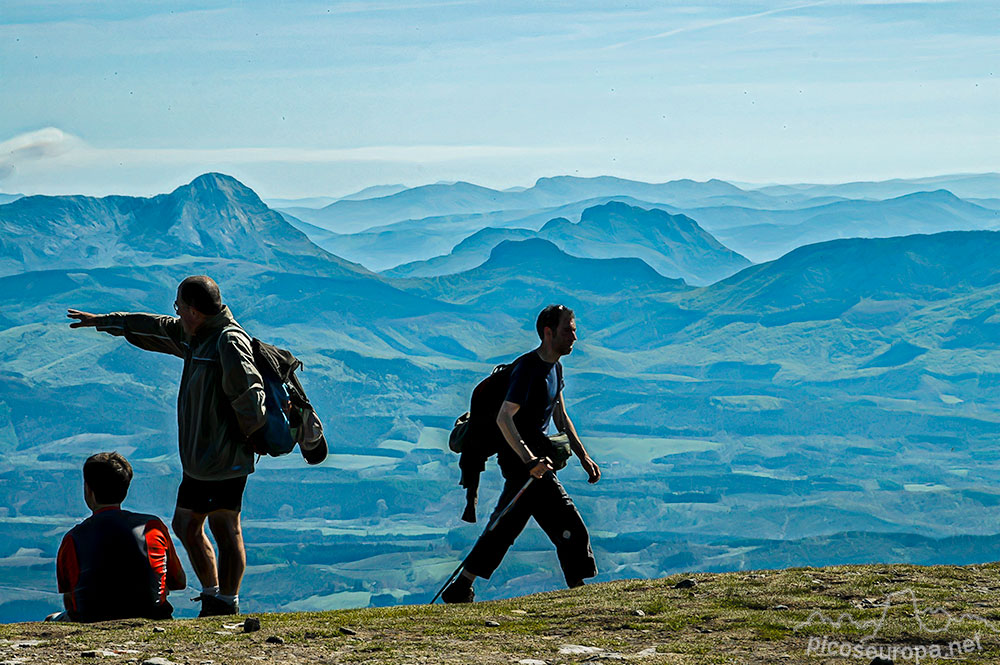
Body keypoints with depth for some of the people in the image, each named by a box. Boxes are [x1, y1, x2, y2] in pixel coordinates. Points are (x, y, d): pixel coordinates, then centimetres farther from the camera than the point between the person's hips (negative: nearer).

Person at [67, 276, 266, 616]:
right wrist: (102, 321, 36)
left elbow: (249, 393, -25)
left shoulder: (230, 341, -16)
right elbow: (156, 328, 29)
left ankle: (226, 605, -4)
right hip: (198, 457, 10)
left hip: (225, 457, -10)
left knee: (225, 528, -7)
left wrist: (250, 434, -13)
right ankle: (212, 595, 23)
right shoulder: (195, 336, 15)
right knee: (185, 523, 14)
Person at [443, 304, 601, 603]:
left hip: (530, 457, 10)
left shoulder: (555, 367, 13)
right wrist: (530, 460, -35)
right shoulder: (528, 368, -18)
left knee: (504, 528, 14)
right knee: (571, 530, -10)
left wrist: (584, 457, 17)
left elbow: (561, 418, 24)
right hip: (521, 460, -10)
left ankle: (460, 590, 19)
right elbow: (504, 418, -27)